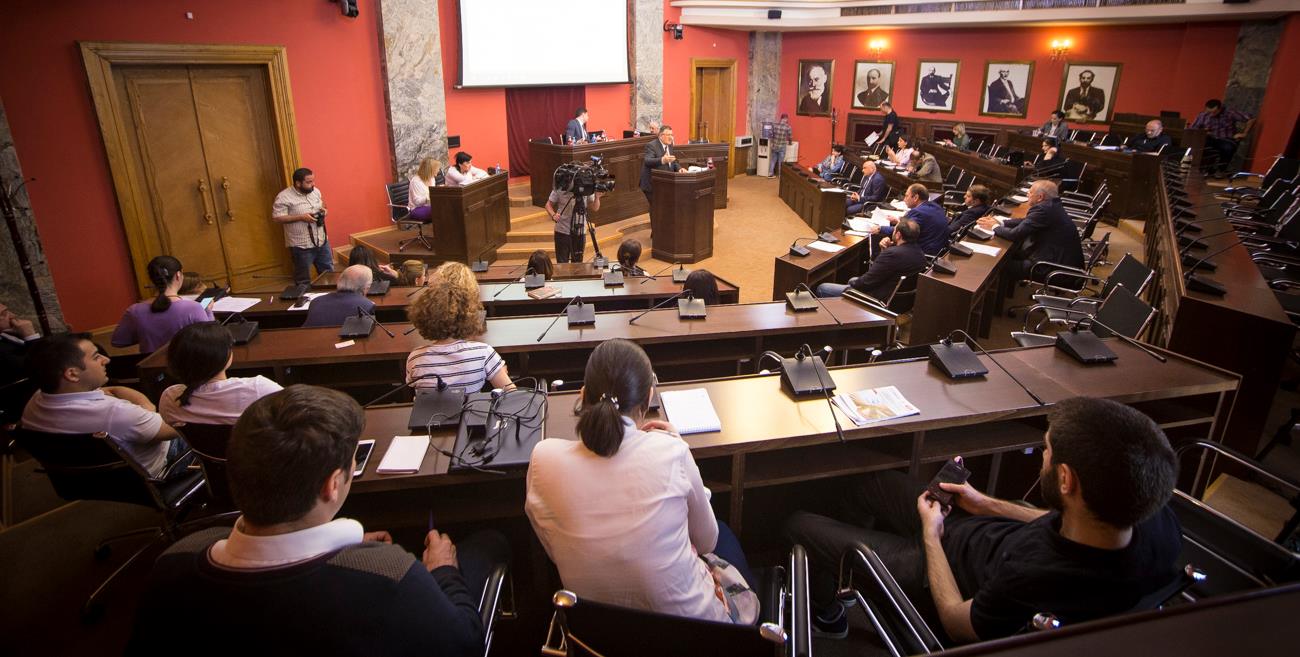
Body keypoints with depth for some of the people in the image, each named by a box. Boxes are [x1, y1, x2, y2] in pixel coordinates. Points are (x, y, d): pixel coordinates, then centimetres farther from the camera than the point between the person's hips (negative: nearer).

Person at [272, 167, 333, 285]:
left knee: (328, 272, 18)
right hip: (301, 245, -6)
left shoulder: (315, 191, 3)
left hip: (322, 240, 6)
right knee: (303, 278, 8)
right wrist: (301, 217, -24)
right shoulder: (284, 197, -16)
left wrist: (323, 210, -5)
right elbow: (276, 218, -17)